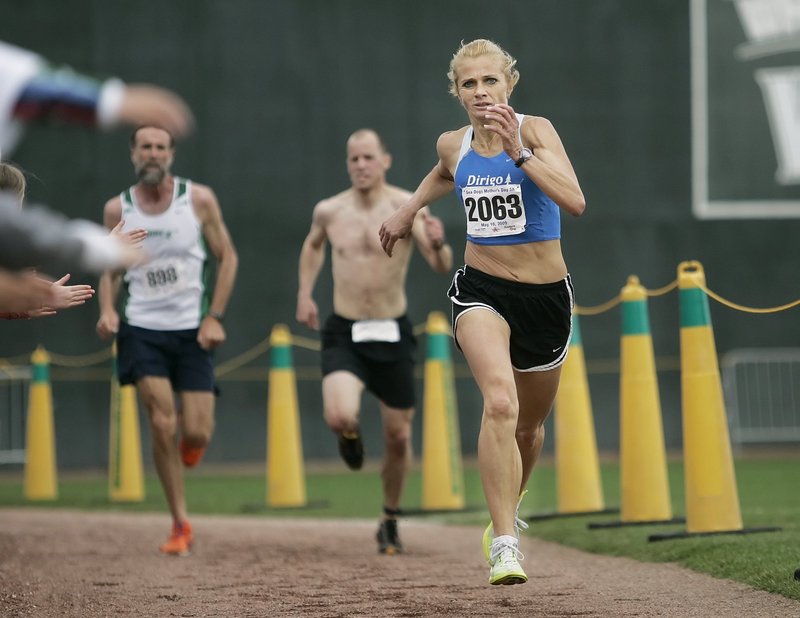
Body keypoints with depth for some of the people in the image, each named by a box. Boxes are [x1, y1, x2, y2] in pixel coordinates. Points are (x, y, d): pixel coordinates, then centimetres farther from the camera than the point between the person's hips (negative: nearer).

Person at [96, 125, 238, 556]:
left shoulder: (199, 199, -2)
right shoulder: (117, 209, 2)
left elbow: (227, 257, 4)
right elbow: (109, 269, 12)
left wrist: (214, 317, -4)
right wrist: (107, 310, -8)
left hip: (192, 329, 0)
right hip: (142, 327, 0)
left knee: (197, 433, -7)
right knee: (163, 423, -14)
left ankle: (186, 442, 34)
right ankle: (180, 522, -3)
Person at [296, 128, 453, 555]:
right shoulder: (328, 211, -1)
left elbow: (442, 268, -17)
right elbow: (313, 245, 23)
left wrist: (438, 244, -38)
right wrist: (304, 293, 13)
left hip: (392, 333, 0)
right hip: (343, 334, 0)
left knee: (398, 438, 7)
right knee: (340, 418, -26)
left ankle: (390, 521, 31)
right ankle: (350, 437, 14)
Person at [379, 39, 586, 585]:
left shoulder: (535, 130, -13)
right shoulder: (453, 145, 0)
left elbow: (575, 201, -30)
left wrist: (518, 152, -35)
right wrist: (409, 211, 26)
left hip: (546, 294, 0)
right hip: (481, 290, 1)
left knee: (530, 423, 19)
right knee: (500, 401, -27)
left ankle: (509, 508, 50)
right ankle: (505, 545, -28)